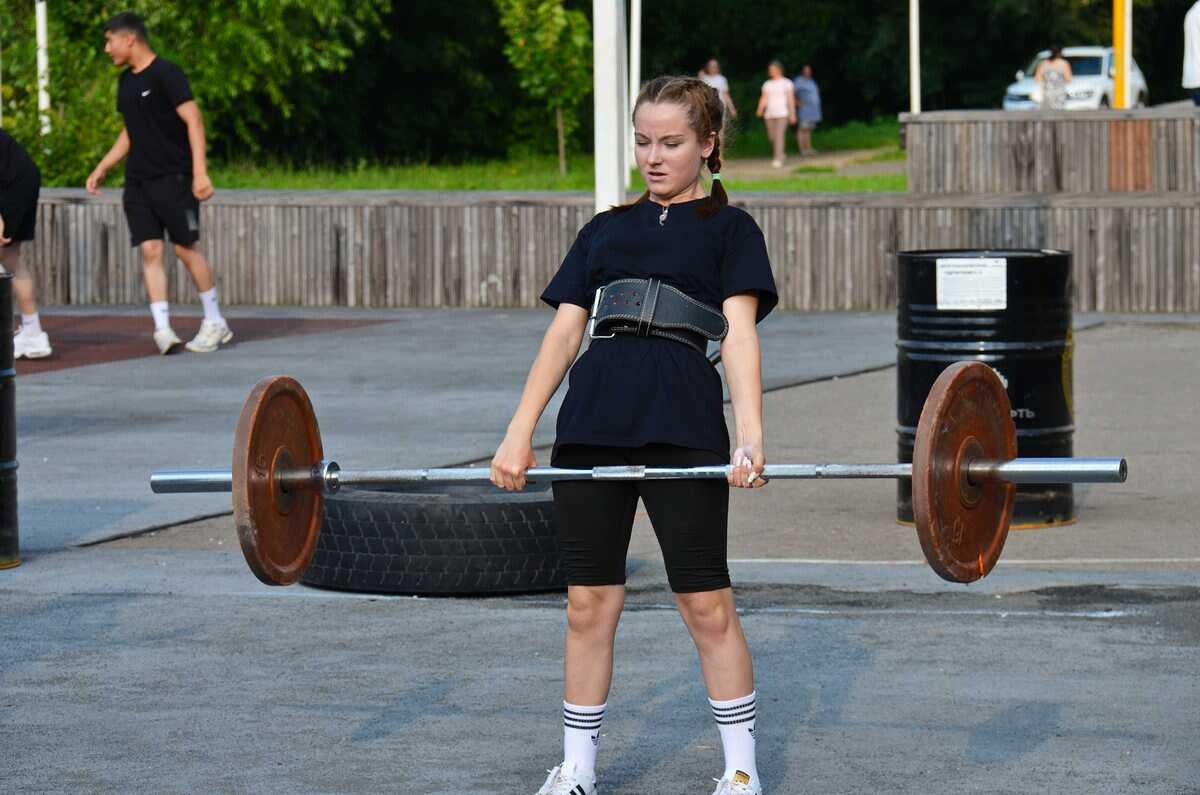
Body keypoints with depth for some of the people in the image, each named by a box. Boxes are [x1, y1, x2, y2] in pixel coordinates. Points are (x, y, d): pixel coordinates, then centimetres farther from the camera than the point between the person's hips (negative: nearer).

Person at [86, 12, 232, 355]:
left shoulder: (165, 74, -11)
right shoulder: (126, 81, 14)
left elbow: (193, 121, -15)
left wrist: (200, 171, -23)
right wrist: (102, 169, 21)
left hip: (173, 178, -7)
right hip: (138, 181, 7)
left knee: (186, 247, -3)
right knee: (150, 250, -3)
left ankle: (215, 322, 9)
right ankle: (162, 328, -7)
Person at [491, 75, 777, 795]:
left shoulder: (728, 228, 9)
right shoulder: (605, 231, 20)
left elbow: (740, 332, -3)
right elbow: (564, 332, 14)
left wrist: (751, 437, -16)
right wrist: (519, 434, 4)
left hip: (683, 429, -4)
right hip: (591, 427, 4)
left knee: (707, 605, -1)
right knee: (589, 603, 6)